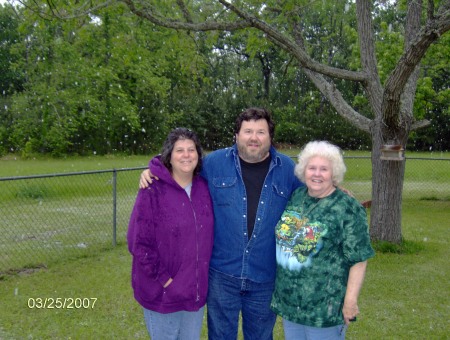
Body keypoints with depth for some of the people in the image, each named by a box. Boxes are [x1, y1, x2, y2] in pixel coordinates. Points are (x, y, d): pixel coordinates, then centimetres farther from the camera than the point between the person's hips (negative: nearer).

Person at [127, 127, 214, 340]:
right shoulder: (153, 191, -16)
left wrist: (202, 277, 4)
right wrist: (162, 279, -15)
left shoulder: (204, 188, 1)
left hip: (196, 289, 5)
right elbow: (139, 243, -16)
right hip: (163, 292, -5)